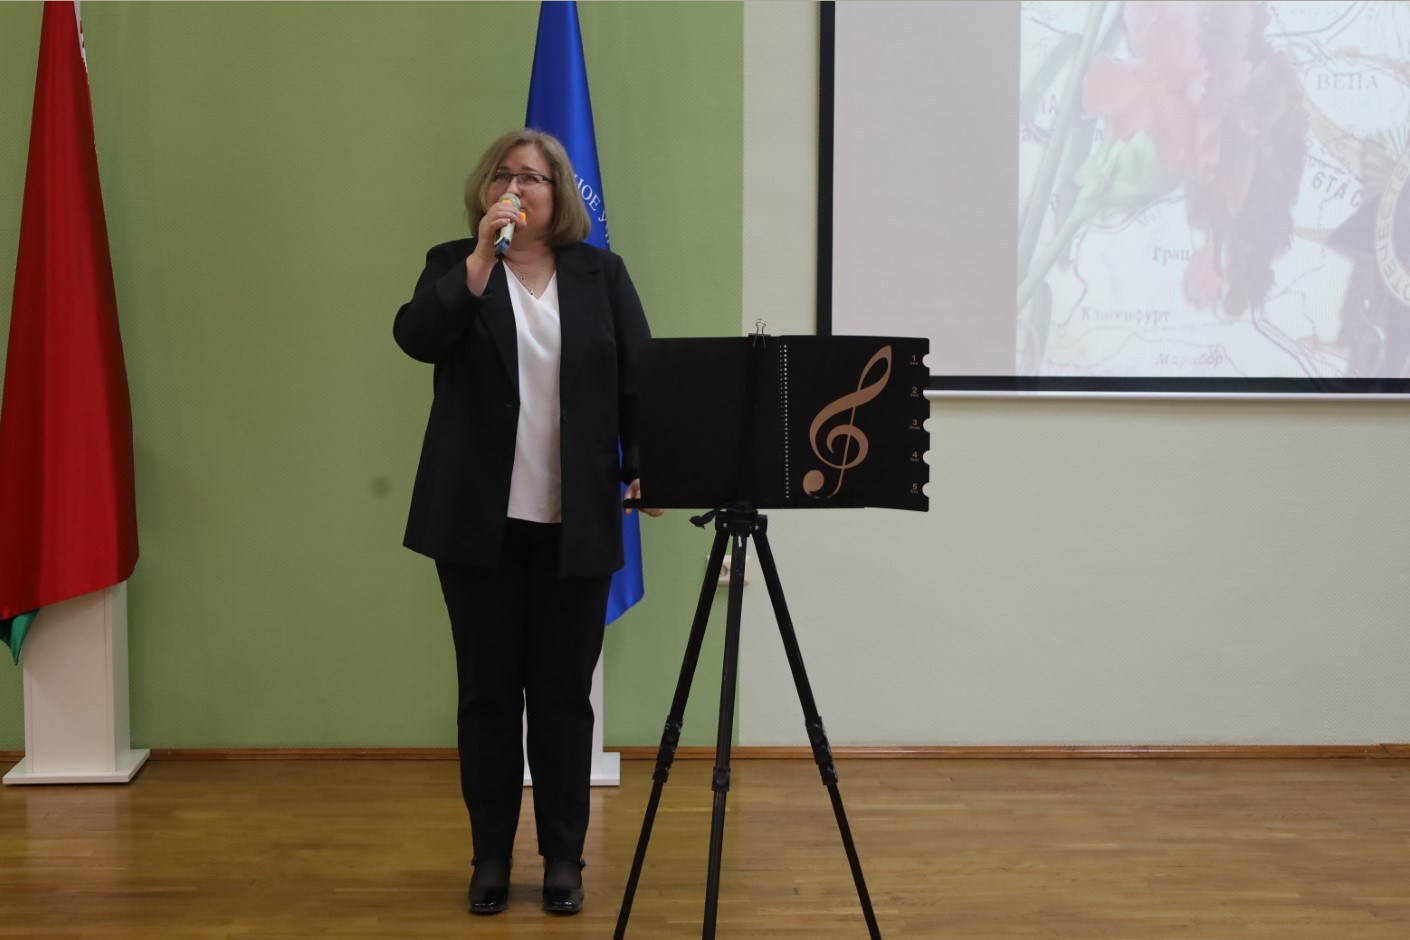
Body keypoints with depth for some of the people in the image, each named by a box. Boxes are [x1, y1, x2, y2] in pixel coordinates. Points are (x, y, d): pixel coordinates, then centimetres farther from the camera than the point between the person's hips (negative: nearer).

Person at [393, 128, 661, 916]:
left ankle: (565, 856, 17)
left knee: (564, 693, 6)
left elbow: (639, 377, 1)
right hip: (480, 519, 0)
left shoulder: (601, 272, 7)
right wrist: (483, 256, -20)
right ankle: (492, 855, 18)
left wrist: (645, 465, -13)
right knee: (488, 691, 6)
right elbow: (416, 336, -13)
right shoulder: (455, 264, 6)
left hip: (575, 522, 0)